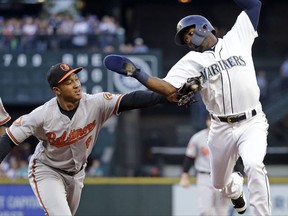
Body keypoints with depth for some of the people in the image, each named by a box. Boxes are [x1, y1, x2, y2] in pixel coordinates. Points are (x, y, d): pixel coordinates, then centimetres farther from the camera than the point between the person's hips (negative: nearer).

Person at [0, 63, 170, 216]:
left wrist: (162, 97, -48)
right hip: (46, 171, -5)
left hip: (76, 173, 5)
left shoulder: (95, 104, -24)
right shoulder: (42, 115, -26)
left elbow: (130, 100, -35)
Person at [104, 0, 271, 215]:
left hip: (252, 123, -3)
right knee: (220, 182, 18)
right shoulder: (191, 61, 2)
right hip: (222, 129, 3)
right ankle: (236, 188, 55)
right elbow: (171, 91, -12)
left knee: (254, 165, -29)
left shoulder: (237, 38, 4)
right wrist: (137, 74, -24)